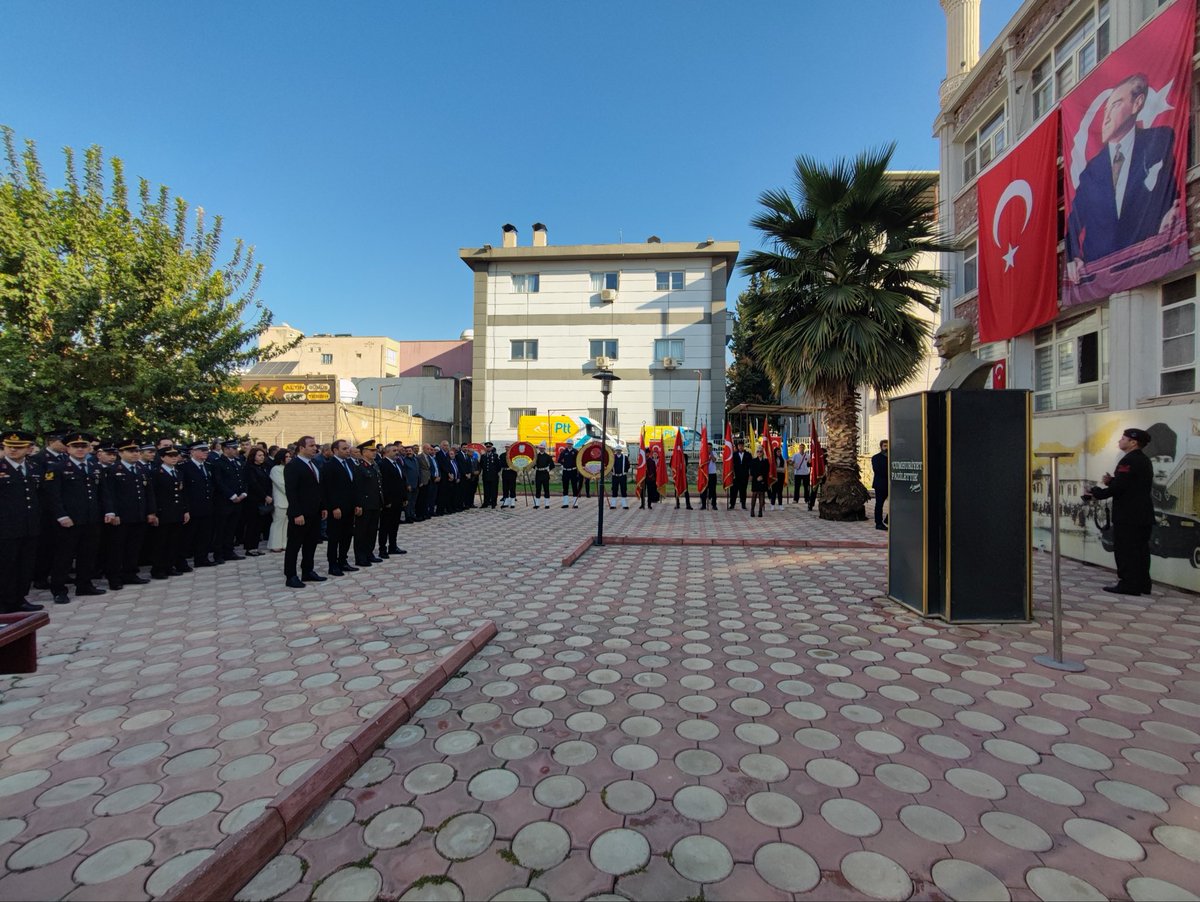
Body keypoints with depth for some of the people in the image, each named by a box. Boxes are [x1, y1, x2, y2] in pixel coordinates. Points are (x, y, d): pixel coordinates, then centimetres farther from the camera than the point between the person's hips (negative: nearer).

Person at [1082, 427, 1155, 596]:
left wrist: (1095, 494, -10)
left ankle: (1128, 585, -1)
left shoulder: (1129, 461, -16)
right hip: (1143, 514, 10)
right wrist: (1112, 481, 3)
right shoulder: (1144, 460, 15)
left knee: (1125, 550, -4)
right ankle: (1142, 584, 19)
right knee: (1140, 550, 13)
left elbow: (1118, 487, -21)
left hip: (1128, 515, -10)